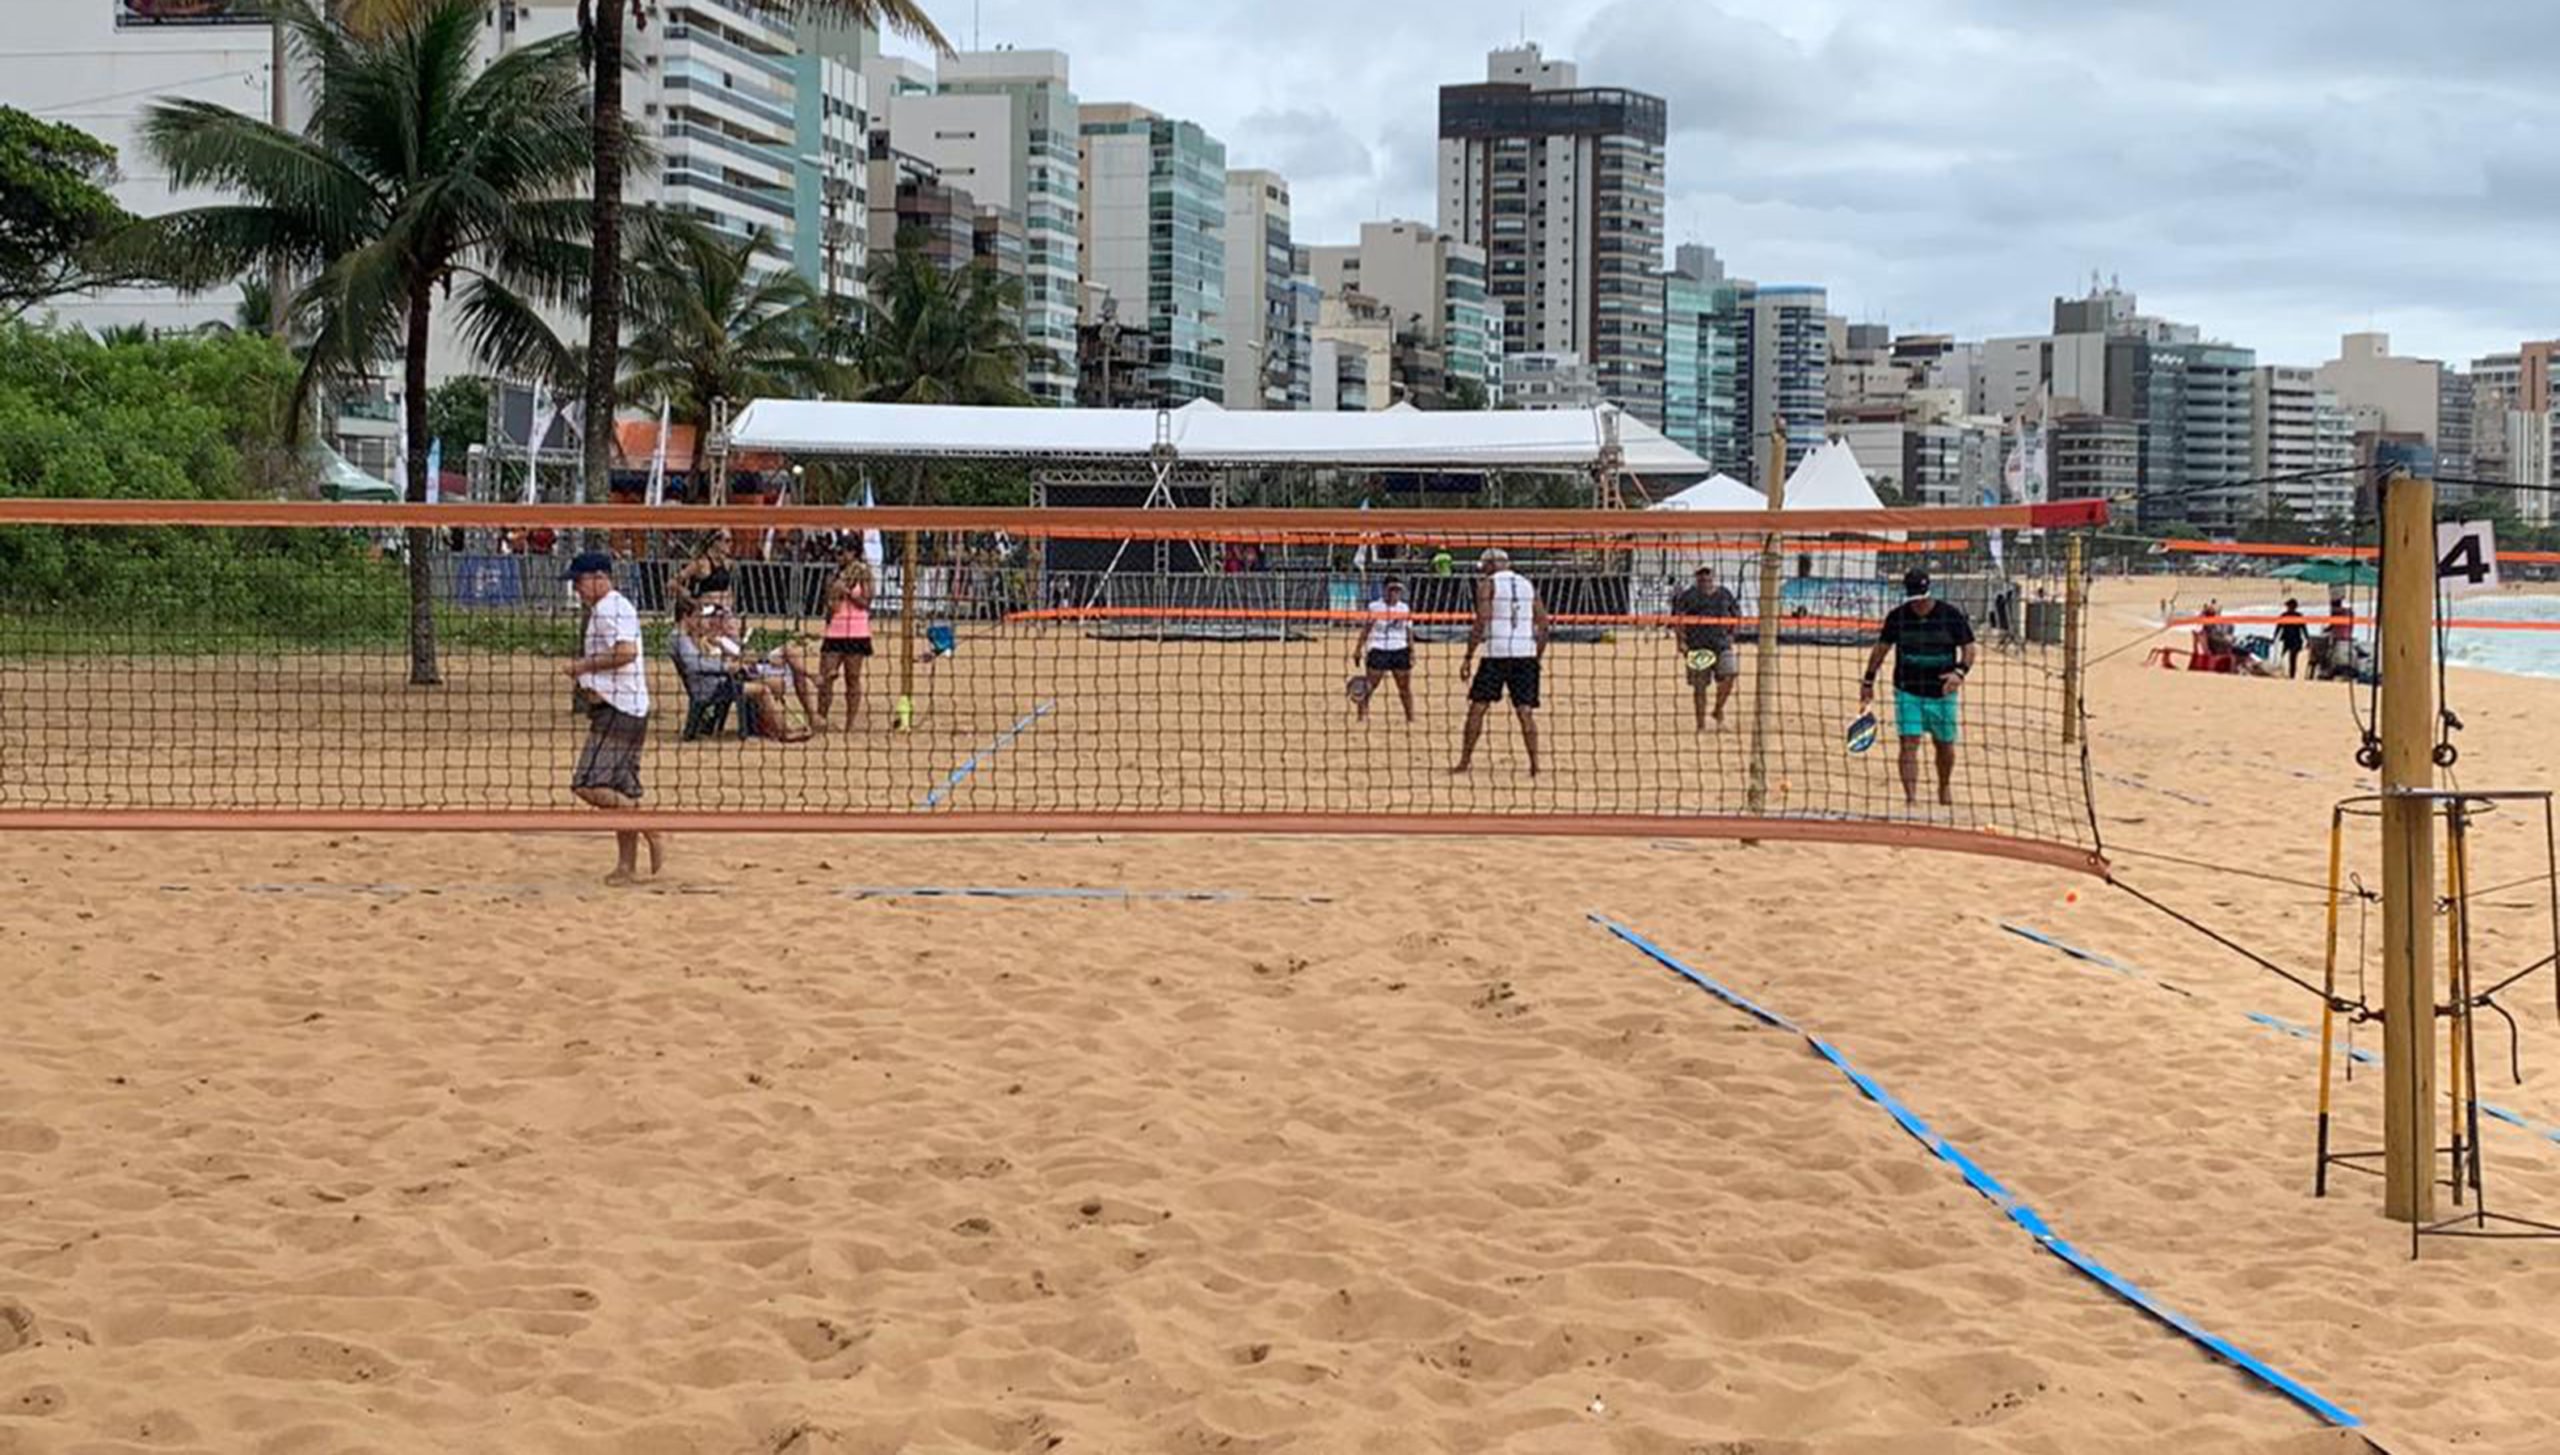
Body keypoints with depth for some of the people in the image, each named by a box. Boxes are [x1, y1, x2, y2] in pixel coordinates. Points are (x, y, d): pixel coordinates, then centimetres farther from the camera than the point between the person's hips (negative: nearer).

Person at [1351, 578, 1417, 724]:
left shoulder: (1405, 608, 8)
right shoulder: (1375, 607, -3)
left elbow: (1409, 632, 13)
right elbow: (1366, 629, -3)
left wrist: (1412, 652, 10)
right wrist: (1359, 649, -8)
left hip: (1400, 651, 3)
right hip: (1378, 650, -3)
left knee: (1405, 687, 5)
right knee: (1368, 686, -8)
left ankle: (1410, 718, 14)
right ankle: (1362, 716, -3)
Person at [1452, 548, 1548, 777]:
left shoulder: (1488, 585, -1)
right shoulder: (1528, 585, 14)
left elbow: (1481, 623, -9)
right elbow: (1543, 624, 11)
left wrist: (1468, 657, -7)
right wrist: (1537, 655, 18)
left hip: (1496, 653, -4)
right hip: (1525, 654, 4)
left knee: (1477, 707, 4)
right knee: (1525, 711, 5)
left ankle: (1465, 761, 5)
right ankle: (1534, 763, -5)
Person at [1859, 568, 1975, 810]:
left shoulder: (1951, 615, -9)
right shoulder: (1897, 616, -4)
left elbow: (1968, 647, -5)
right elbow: (1882, 647, 8)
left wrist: (1959, 672, -24)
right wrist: (1868, 681, 8)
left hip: (1942, 693, 0)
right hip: (1907, 691, 0)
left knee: (1945, 744, 13)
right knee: (1909, 743, -11)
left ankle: (1945, 786, 40)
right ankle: (1911, 798, -14)